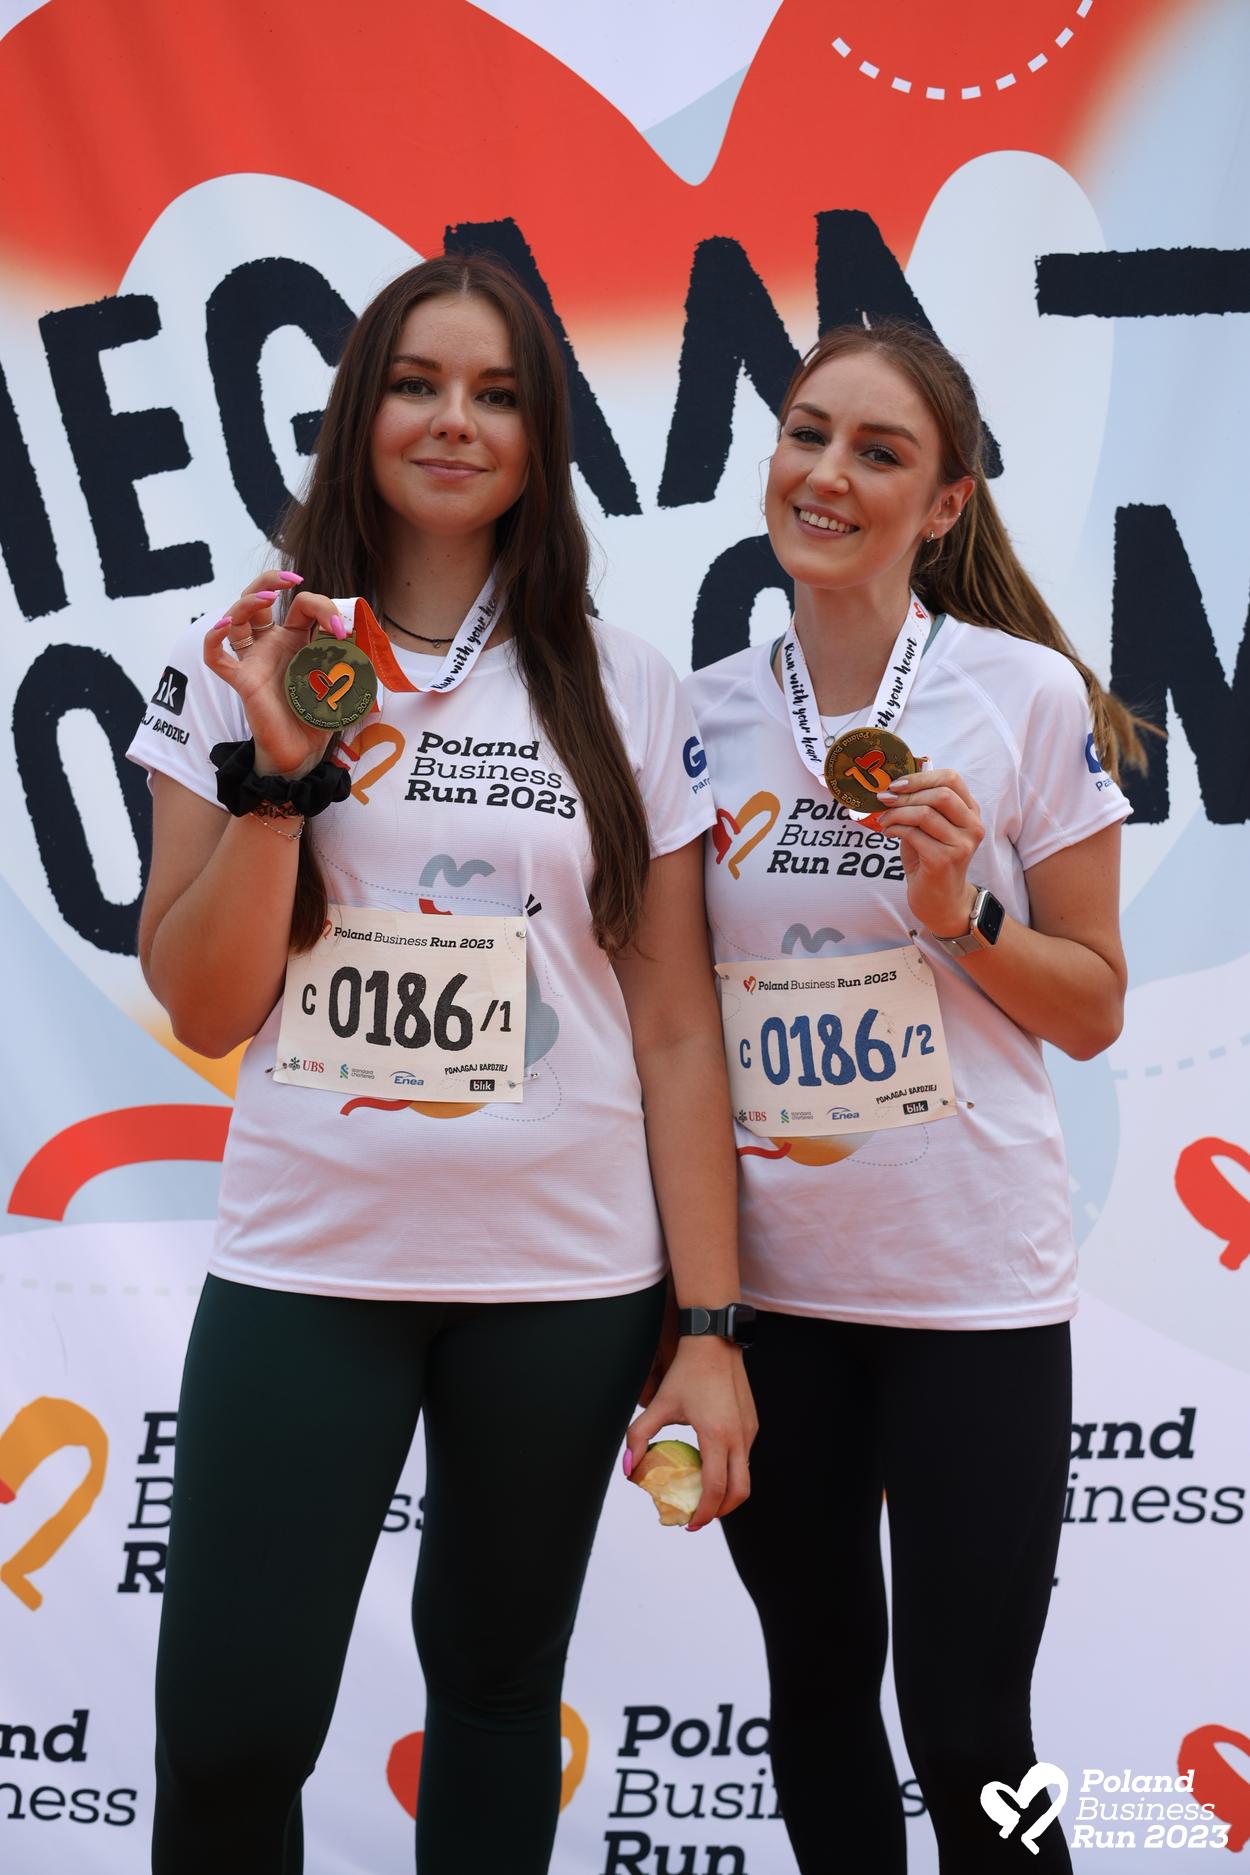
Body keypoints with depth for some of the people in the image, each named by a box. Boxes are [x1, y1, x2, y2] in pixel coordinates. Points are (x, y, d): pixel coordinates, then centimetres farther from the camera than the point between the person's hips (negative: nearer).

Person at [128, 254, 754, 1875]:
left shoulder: (626, 692, 3)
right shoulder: (249, 661, 2)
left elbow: (677, 1027, 2)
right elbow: (203, 1009, -1)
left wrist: (709, 1326, -2)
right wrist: (276, 772, -14)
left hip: (568, 1277, 1)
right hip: (306, 1262, 0)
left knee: (497, 1678, 14)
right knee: (227, 1733, -1)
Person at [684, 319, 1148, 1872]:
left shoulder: (1031, 696, -5)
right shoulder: (703, 713, 3)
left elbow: (1093, 1011, 0)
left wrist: (962, 913, -18)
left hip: (969, 1281, -3)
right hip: (760, 1278, 3)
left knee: (968, 1732, 2)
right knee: (817, 1686, 16)